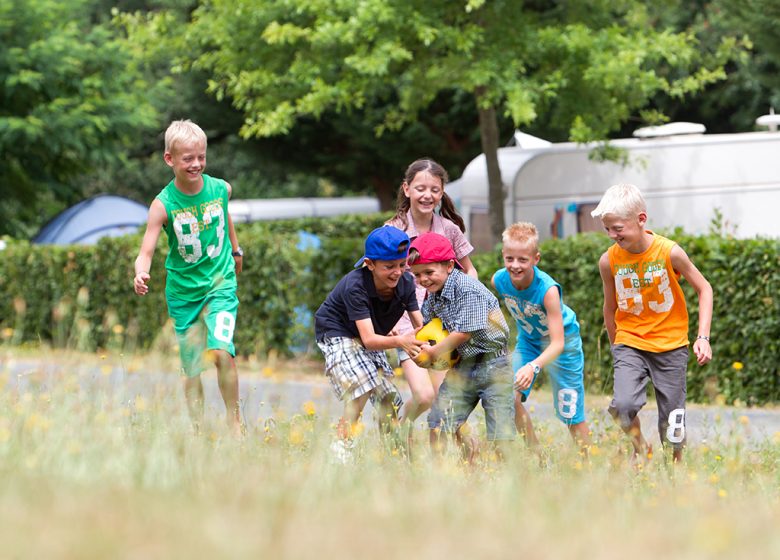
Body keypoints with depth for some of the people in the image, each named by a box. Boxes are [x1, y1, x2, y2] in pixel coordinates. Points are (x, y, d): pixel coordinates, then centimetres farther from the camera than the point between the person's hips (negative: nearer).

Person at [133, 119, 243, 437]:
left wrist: (235, 249, 32)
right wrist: (141, 274, -42)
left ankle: (234, 421, -5)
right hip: (183, 289, 0)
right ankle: (198, 431, 16)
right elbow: (146, 251, -21)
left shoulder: (220, 189, -7)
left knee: (221, 351, -19)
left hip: (220, 282, 0)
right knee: (191, 368, 6)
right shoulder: (163, 204, -15)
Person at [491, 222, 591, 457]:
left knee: (572, 415, 0)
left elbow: (557, 343, -37)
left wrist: (533, 367, -53)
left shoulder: (548, 289, -37)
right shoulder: (499, 280, -22)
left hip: (563, 340, -4)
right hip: (528, 339, 4)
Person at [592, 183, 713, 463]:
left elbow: (704, 288, -3)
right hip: (630, 343, 1)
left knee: (672, 419, 2)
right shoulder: (609, 260, -8)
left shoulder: (669, 252, -14)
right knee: (623, 407, -22)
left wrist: (703, 337, -10)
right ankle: (641, 449, 5)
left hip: (670, 345, -1)